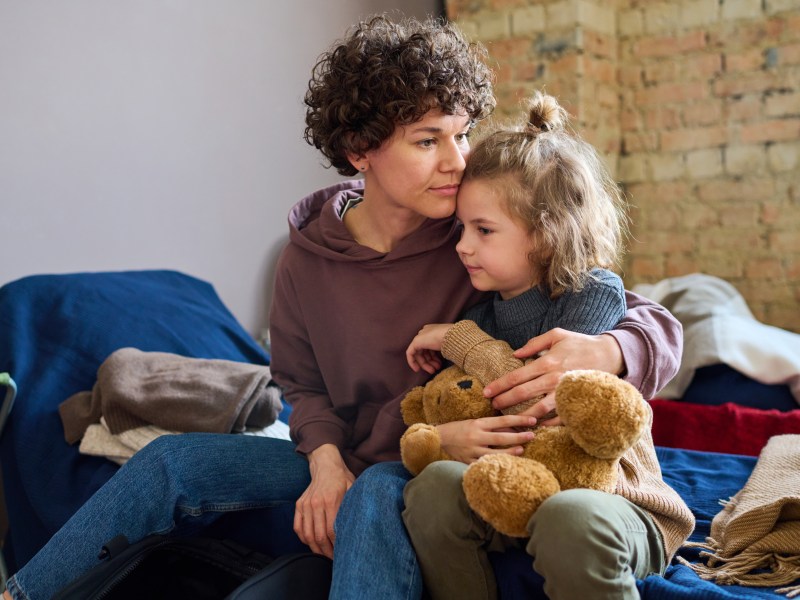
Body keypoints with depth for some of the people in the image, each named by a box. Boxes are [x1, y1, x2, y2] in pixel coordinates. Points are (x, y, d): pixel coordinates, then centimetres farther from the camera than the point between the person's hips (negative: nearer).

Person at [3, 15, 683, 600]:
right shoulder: (310, 256, -4)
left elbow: (659, 326, -15)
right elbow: (304, 385, 9)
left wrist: (601, 351, -40)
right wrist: (326, 463, -13)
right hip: (348, 463, 5)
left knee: (378, 494, -37)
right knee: (175, 459, -4)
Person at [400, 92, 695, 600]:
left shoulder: (596, 292, -12)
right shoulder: (483, 308, 5)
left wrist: (459, 341, -13)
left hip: (607, 492, -5)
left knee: (570, 519, -38)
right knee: (436, 484, -23)